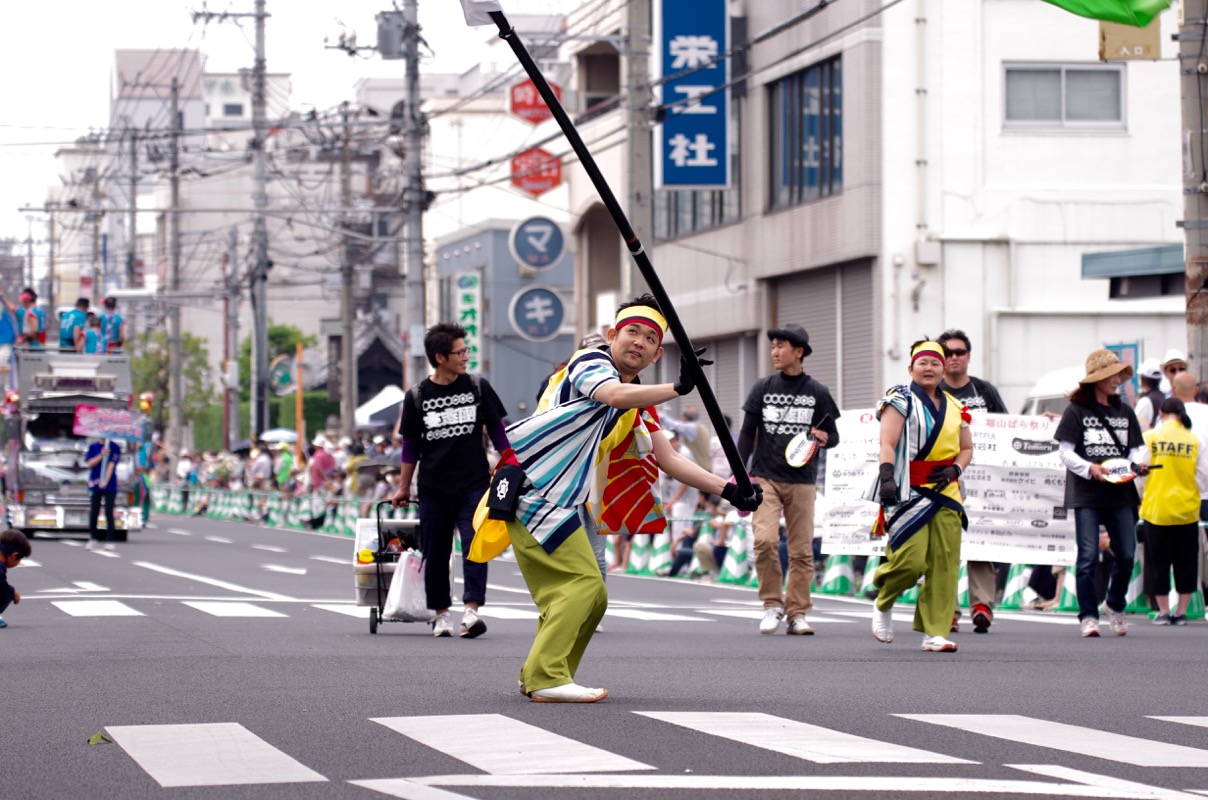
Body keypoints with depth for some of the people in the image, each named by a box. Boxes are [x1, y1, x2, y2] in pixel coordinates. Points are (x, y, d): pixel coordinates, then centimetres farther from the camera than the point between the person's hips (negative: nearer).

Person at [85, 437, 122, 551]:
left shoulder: (115, 447, -1)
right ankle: (93, 539, 13)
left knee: (109, 513, -4)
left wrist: (105, 482, -18)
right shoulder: (93, 447, 8)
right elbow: (89, 463, -1)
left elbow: (111, 465, -9)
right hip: (94, 485, 2)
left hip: (110, 485, -2)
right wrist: (101, 455, -16)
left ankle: (110, 541, 0)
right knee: (93, 513, 3)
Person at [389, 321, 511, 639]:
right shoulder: (417, 396, 1)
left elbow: (497, 430, 10)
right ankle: (440, 613, 17)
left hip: (474, 484, -1)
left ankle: (472, 609, -19)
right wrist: (403, 488, 11)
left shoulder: (478, 387, 2)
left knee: (474, 545, -14)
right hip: (433, 488, 1)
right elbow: (411, 445, 9)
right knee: (435, 553, 5)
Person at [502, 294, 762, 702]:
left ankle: (537, 677, 20)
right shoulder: (590, 362, -6)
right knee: (583, 583, -16)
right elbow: (614, 395, -29)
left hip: (558, 501, 9)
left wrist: (727, 489, 6)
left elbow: (668, 459, 16)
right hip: (528, 484, -9)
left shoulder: (641, 404, 19)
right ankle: (546, 679, -18)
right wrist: (678, 388, -38)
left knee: (590, 600, 11)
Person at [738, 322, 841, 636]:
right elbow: (747, 433, 10)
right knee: (765, 540, -17)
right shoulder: (763, 389, 7)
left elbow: (833, 436, 12)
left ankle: (797, 613, 6)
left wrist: (824, 438, -12)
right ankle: (772, 604, -1)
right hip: (765, 478, 0)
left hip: (801, 481, 0)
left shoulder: (817, 393, 5)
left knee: (802, 550, -2)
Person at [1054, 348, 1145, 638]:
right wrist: (1089, 468, -18)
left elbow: (1137, 448, 14)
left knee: (1126, 554, 0)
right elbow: (1065, 451, -3)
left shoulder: (1125, 412, 14)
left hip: (1120, 494, 4)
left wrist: (1137, 463, -9)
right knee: (1088, 555, -8)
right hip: (1086, 494, -4)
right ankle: (1088, 616, -1)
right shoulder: (1077, 411, 0)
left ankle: (1115, 606, 24)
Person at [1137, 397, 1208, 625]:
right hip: (1187, 511, 1)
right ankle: (1181, 612, 10)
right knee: (1186, 563, 9)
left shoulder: (1150, 437, -5)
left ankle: (1163, 612, 8)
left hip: (1156, 509, -1)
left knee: (1158, 563, 8)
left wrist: (1138, 496, 13)